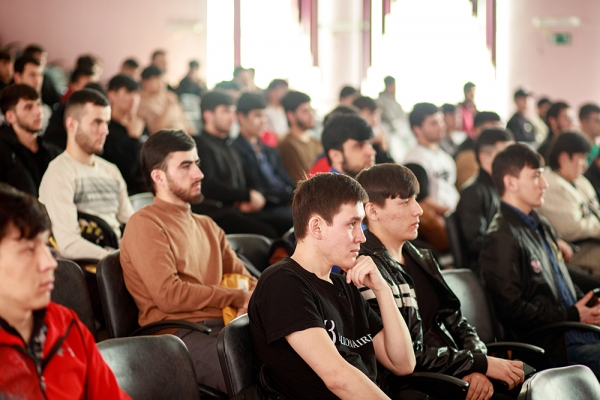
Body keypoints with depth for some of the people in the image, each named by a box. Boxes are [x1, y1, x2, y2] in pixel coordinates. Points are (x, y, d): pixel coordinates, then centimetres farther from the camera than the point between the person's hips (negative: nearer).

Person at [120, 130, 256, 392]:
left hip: (226, 327, 7)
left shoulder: (207, 226, 25)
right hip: (181, 336, -7)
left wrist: (250, 302, -3)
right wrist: (238, 298, -4)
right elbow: (169, 295, -12)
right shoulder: (145, 224, -1)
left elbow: (245, 280, 22)